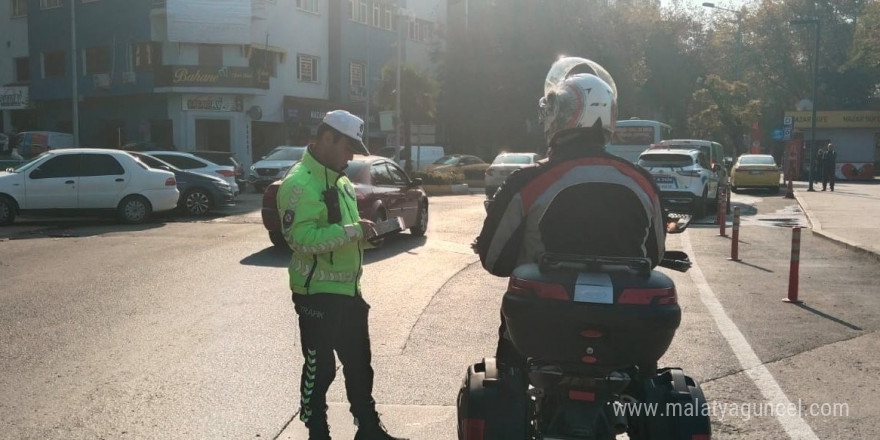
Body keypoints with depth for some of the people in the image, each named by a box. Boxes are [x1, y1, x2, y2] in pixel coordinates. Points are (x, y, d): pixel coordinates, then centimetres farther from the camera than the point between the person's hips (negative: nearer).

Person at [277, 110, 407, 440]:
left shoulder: (341, 181, 12)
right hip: (317, 293, -9)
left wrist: (365, 234, 3)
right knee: (319, 369, 6)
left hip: (348, 290, 9)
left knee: (359, 365, 17)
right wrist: (354, 230, -26)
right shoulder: (299, 183, -17)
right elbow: (303, 238, -28)